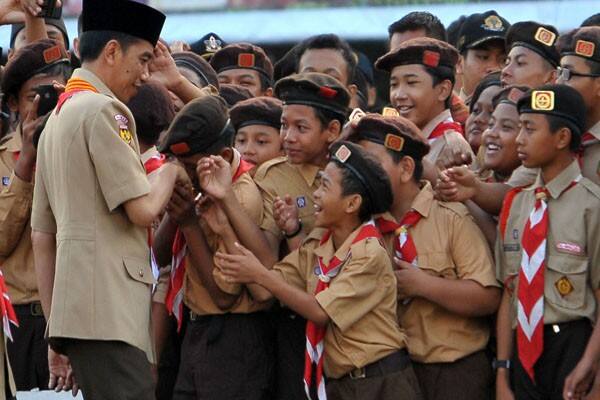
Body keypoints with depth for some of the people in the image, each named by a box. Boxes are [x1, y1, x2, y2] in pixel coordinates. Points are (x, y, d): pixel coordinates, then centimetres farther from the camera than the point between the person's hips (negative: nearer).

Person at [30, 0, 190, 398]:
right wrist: (170, 172, 6)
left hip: (78, 311, 10)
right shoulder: (103, 110, -8)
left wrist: (57, 331, 23)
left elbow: (42, 236, 21)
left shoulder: (57, 118, 20)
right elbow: (143, 209, -15)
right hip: (109, 310, -10)